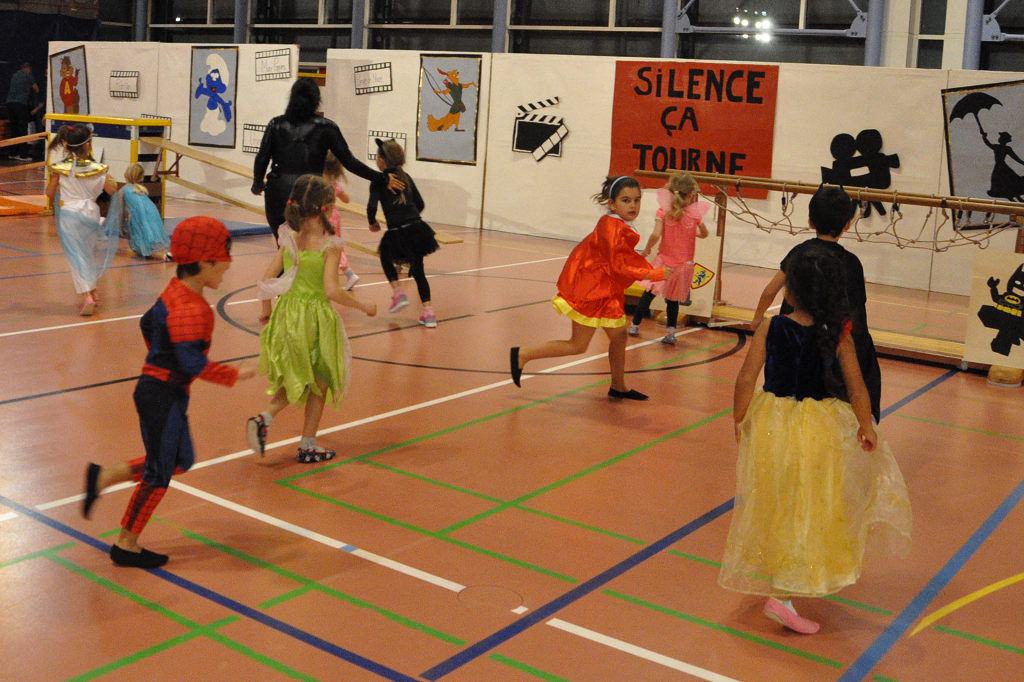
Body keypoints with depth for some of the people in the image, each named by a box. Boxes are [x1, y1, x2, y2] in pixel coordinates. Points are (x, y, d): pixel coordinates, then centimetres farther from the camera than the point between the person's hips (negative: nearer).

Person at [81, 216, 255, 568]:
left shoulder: (177, 293, 7)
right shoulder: (190, 308, -24)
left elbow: (148, 322, 22)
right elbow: (193, 363, -30)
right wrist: (235, 374, -21)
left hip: (161, 390, 10)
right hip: (162, 396, -10)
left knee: (181, 460, 20)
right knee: (158, 473, 4)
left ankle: (103, 476, 23)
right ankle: (127, 545, 18)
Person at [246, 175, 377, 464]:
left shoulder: (289, 239, -1)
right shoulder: (330, 245, -16)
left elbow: (266, 281, 1)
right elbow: (331, 290, -23)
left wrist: (266, 310, 18)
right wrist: (363, 306, -10)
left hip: (287, 313, 5)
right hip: (316, 316, -5)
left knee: (297, 381, 22)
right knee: (319, 382, 14)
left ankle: (265, 418, -1)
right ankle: (308, 445, 21)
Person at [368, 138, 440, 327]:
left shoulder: (378, 181, -1)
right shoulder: (406, 177, 13)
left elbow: (371, 206, -13)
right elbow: (420, 204, 13)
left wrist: (373, 223, 5)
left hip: (397, 234, -4)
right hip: (418, 229, 4)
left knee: (385, 256, 27)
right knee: (417, 270, 16)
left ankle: (398, 293, 13)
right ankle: (428, 311, 7)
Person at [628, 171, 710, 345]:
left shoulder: (663, 211, -11)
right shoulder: (695, 213, -7)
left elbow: (656, 235, -22)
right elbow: (704, 234, 10)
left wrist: (647, 249, -5)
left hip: (664, 259, -1)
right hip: (684, 263, 1)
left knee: (649, 293, 11)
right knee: (673, 298, 14)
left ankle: (635, 325, 18)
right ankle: (670, 331, 8)